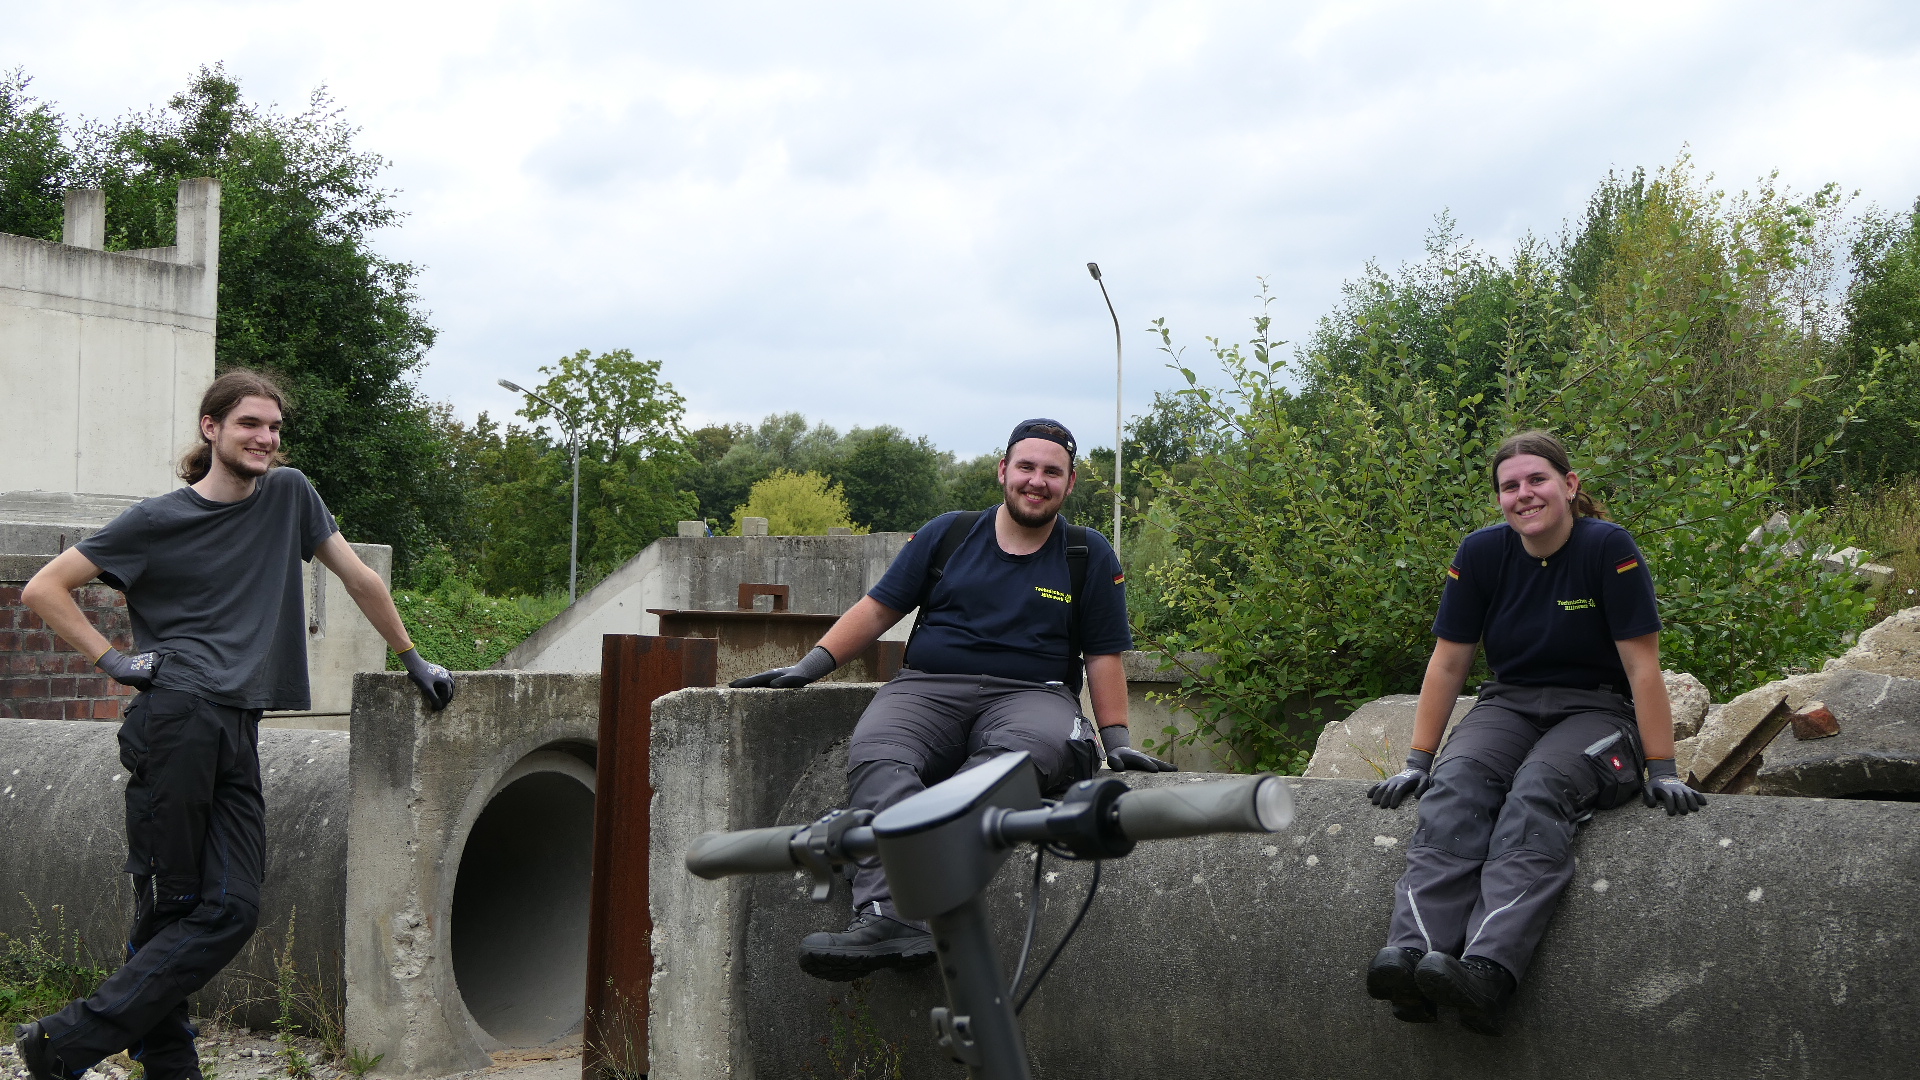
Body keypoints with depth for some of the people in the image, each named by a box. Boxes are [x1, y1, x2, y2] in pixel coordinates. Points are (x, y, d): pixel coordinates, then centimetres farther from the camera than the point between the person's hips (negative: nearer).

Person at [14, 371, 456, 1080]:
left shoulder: (290, 496, 14)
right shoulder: (157, 521, 2)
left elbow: (359, 578, 21)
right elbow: (43, 589, 5)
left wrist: (413, 659, 24)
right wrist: (112, 660, -1)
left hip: (238, 730, 4)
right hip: (176, 721, -4)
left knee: (231, 910, -8)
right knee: (167, 904, -8)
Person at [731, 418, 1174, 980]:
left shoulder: (1090, 555, 14)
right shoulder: (948, 534, 16)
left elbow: (1103, 654, 13)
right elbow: (878, 608, 16)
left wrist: (1117, 740, 3)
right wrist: (812, 665, 5)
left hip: (1031, 693, -1)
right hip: (928, 686, 1)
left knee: (1032, 747, -40)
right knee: (876, 756, -33)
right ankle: (891, 917, -53)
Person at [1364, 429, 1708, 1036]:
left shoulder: (1608, 548, -10)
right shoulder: (1482, 553, 2)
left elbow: (1642, 666, -10)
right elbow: (1448, 662, 7)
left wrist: (1662, 772, -12)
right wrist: (1417, 761, 4)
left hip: (1595, 710, -3)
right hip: (1510, 706, 4)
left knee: (1540, 788, -35)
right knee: (1456, 784, -29)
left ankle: (1488, 969, -54)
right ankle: (1413, 952, -49)